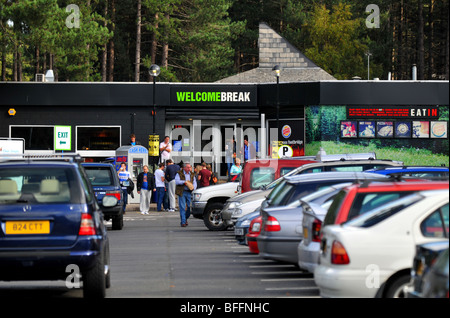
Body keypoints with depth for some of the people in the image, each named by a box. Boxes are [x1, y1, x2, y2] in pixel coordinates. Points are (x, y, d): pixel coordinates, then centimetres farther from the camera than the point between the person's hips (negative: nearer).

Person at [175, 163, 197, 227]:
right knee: (182, 208, -6)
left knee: (190, 207, -1)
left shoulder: (192, 175, 14)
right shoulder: (179, 174, 2)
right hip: (182, 193, -4)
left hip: (189, 192, 4)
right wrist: (184, 182, -21)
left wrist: (193, 187, -12)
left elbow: (194, 183, 10)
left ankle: (186, 218, 24)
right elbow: (177, 181, -11)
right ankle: (183, 222, -2)